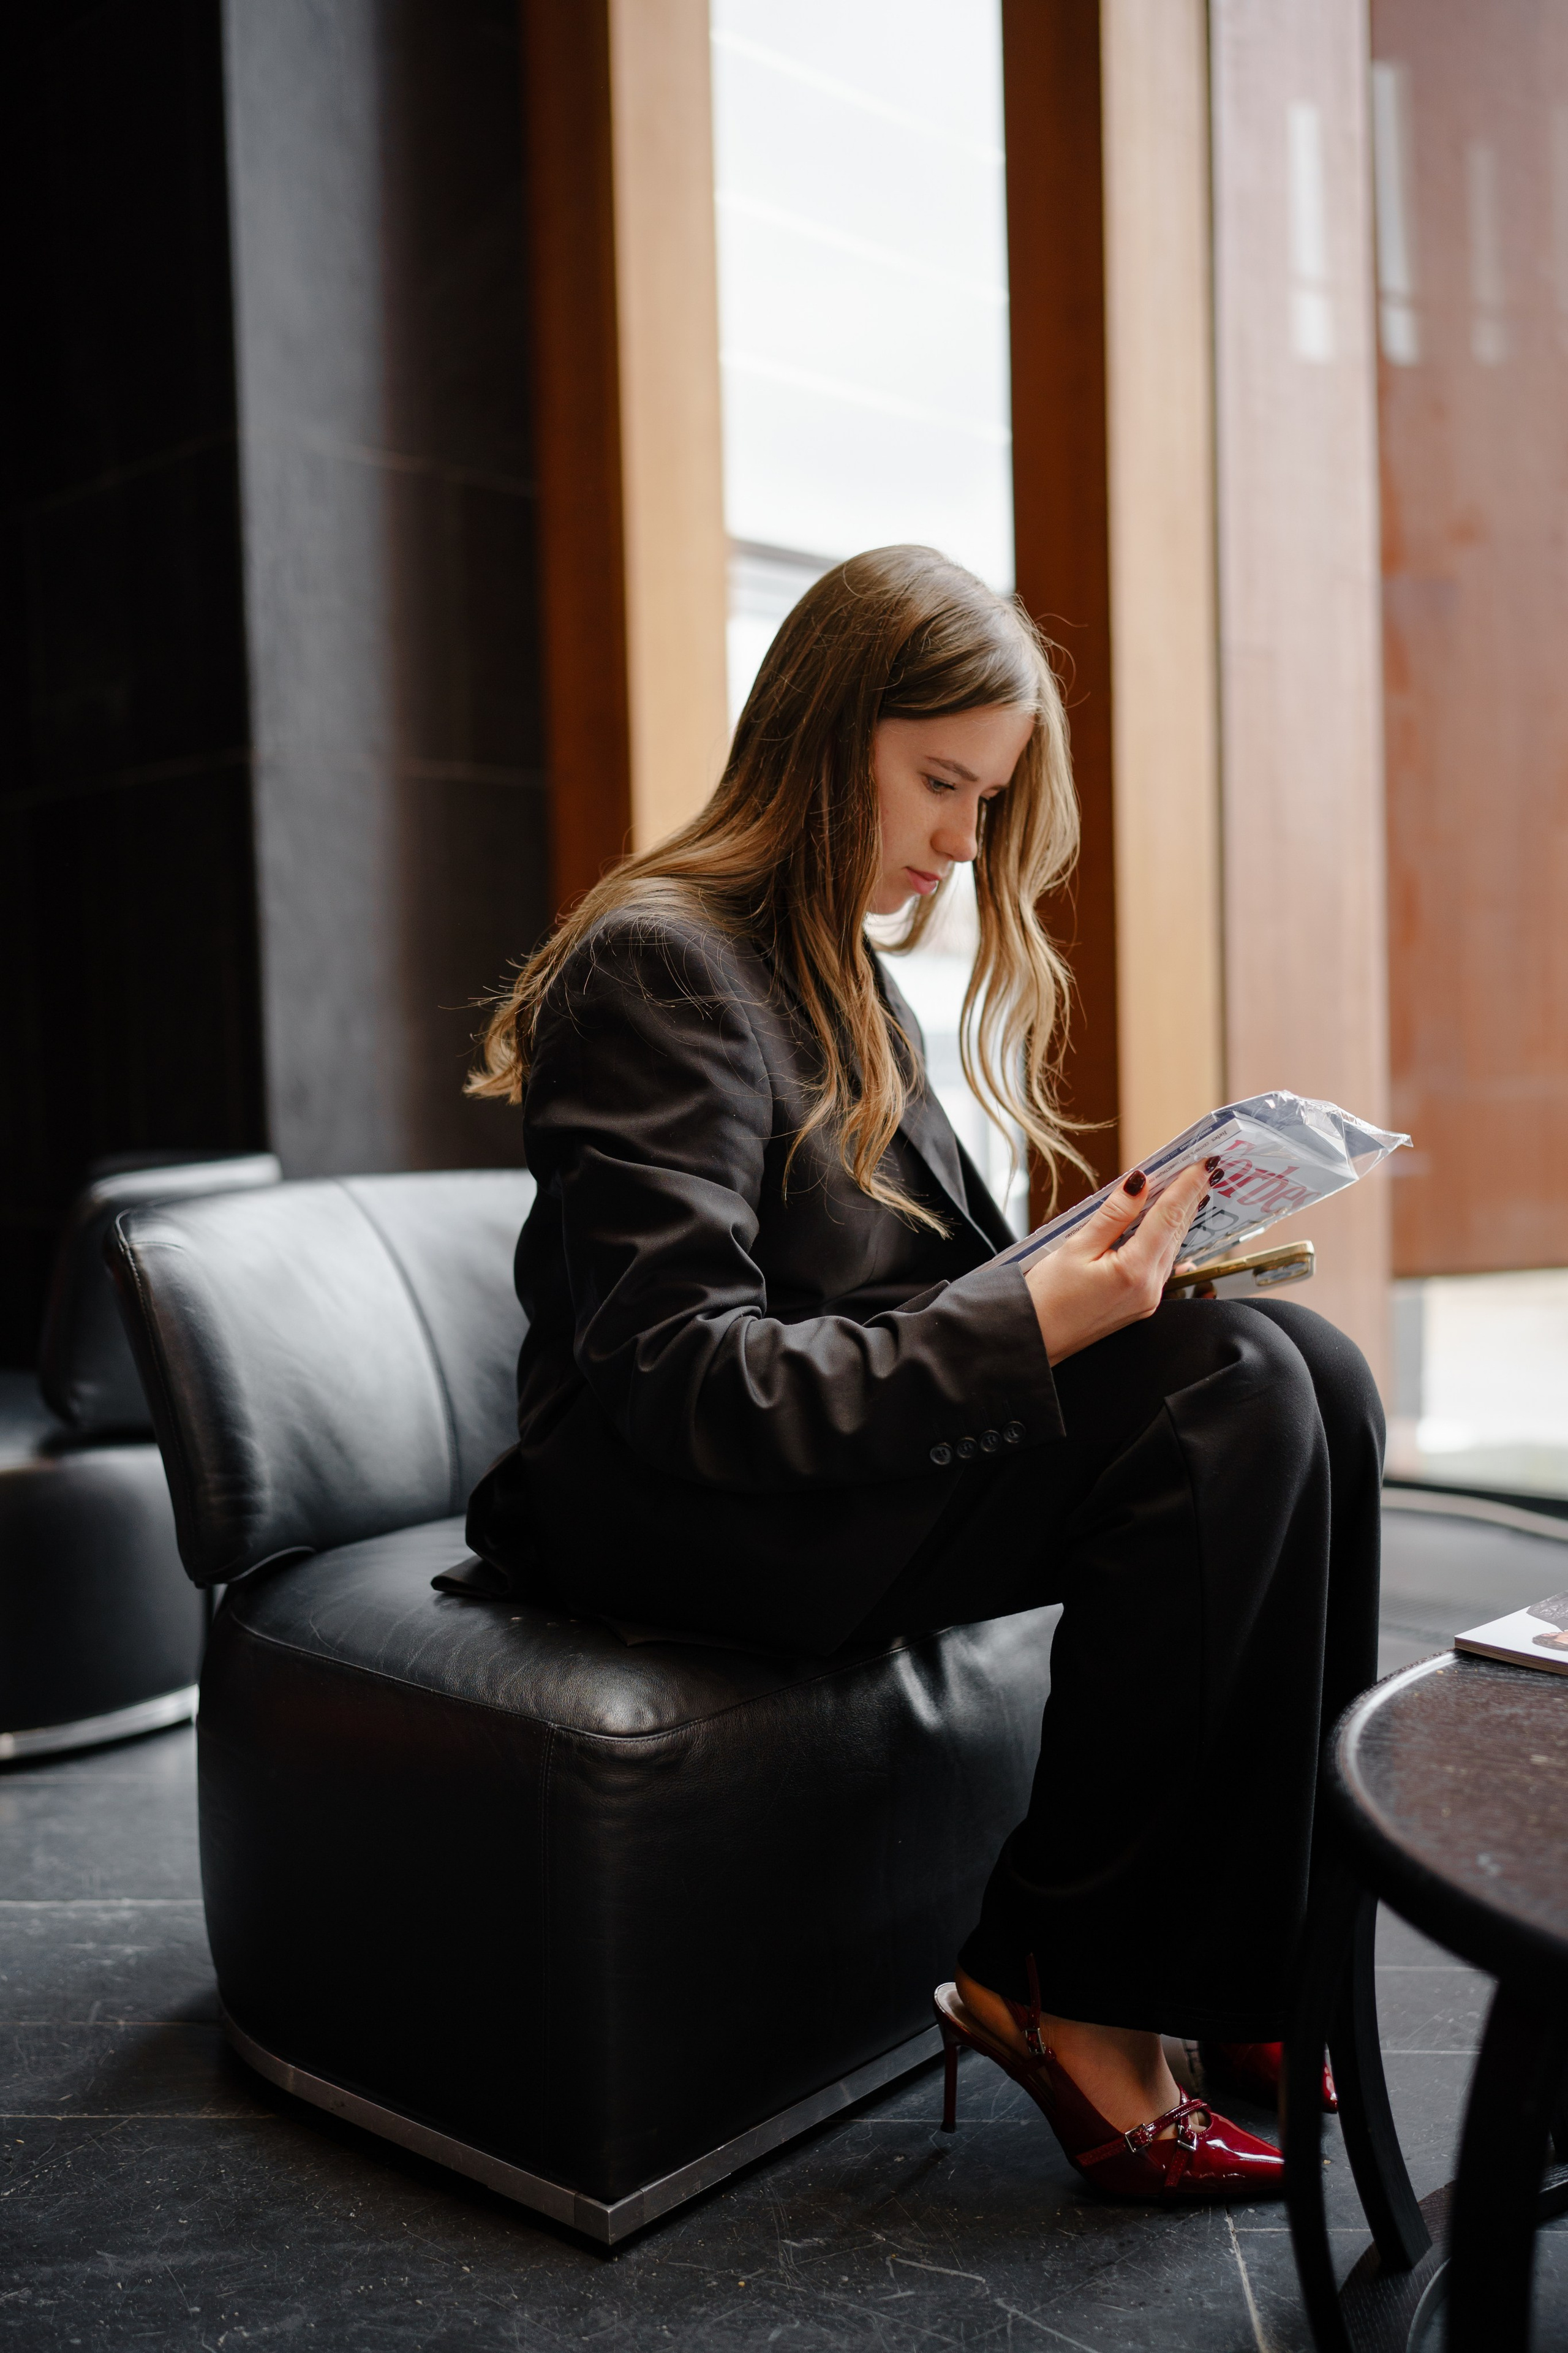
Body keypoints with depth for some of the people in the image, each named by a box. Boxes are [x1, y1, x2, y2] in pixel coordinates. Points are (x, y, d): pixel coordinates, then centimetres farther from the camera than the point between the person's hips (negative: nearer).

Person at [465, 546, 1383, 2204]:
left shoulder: (831, 963, 17)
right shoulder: (659, 965, -12)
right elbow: (683, 1385, -20)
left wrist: (1093, 1267, -1)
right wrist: (1029, 1329, -25)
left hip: (847, 1447, 9)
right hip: (668, 1510, -8)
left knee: (1308, 1364, -12)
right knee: (1236, 1389, -24)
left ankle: (1267, 1960, -5)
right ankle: (1062, 1990, -14)